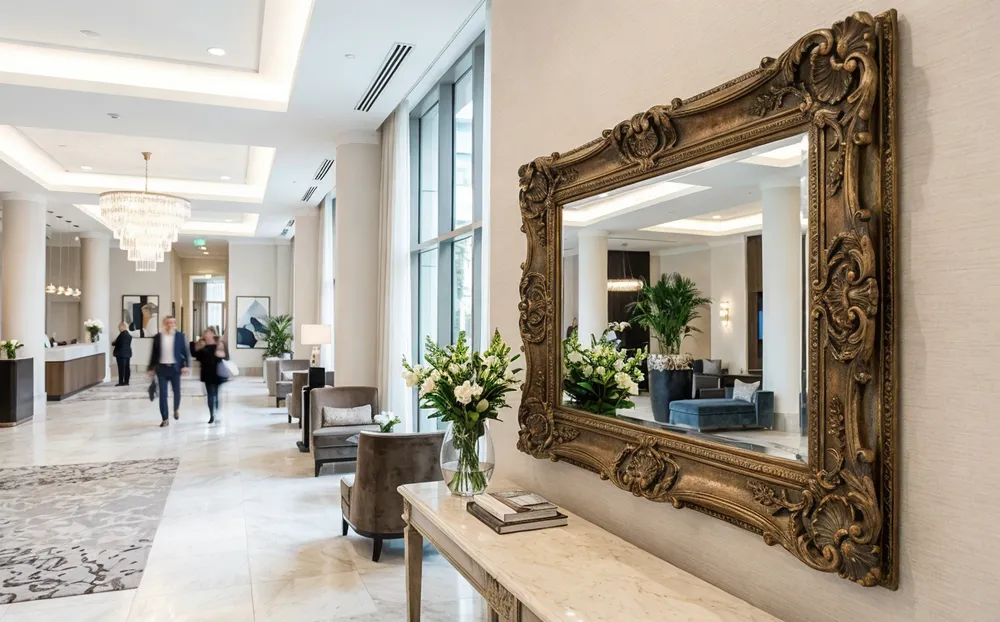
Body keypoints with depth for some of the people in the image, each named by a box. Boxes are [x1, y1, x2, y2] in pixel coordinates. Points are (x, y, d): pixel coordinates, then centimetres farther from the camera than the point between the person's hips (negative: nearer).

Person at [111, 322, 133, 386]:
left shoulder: (122, 334, -17)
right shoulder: (129, 334, 12)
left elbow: (118, 343, -17)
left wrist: (113, 343, 4)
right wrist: (115, 342, 16)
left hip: (121, 353, -9)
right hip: (127, 353, 9)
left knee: (121, 368, -6)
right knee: (127, 367, 7)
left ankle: (121, 382, -4)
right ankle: (126, 381, 10)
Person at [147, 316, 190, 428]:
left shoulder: (180, 336, 0)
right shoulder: (158, 337, 3)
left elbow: (185, 352, -1)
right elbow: (154, 353, 8)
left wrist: (186, 365, -13)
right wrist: (151, 368, 7)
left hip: (175, 368, 0)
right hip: (162, 368, 1)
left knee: (176, 391, 8)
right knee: (163, 394, -1)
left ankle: (176, 409, 38)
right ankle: (165, 419, 5)